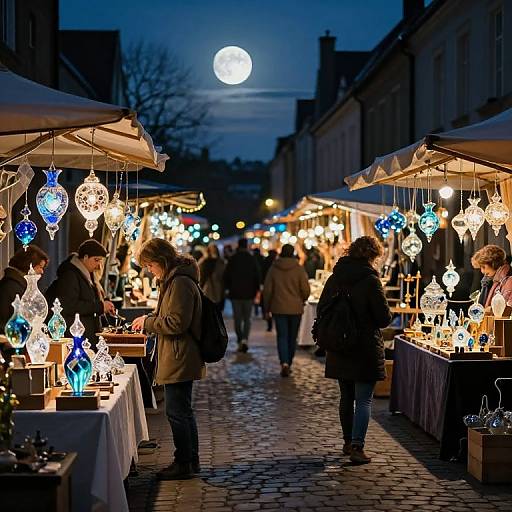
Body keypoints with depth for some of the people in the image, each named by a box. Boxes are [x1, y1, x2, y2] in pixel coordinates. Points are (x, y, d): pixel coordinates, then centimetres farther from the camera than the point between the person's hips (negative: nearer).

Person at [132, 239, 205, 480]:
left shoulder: (180, 283, -18)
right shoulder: (174, 279, 16)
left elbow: (176, 323, -22)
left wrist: (148, 322, -11)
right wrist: (150, 320, 10)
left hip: (179, 360, -11)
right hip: (180, 360, 11)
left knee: (176, 412, -4)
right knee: (183, 411, 16)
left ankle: (183, 464, 3)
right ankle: (191, 461, 24)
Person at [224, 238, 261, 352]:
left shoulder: (232, 259, -2)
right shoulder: (252, 259, -4)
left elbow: (226, 276, 1)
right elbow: (257, 277, -2)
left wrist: (228, 288, 14)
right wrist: (256, 290, 8)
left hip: (235, 293, 0)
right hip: (249, 293, 0)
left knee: (237, 319, 10)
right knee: (247, 319, 5)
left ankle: (240, 341, 9)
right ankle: (245, 339, -14)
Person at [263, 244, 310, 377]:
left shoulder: (273, 269, -3)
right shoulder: (299, 269, -6)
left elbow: (267, 290, 1)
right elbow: (305, 290, -6)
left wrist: (268, 306, 13)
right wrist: (301, 300, 15)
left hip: (278, 308, 0)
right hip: (295, 308, 0)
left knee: (282, 336, 0)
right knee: (292, 337, 12)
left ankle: (284, 363, -18)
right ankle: (289, 364, 19)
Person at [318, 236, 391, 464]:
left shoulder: (335, 278, 3)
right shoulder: (370, 280, -14)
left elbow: (321, 310, 9)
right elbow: (384, 317, -12)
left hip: (339, 349, 6)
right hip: (366, 349, -6)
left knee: (346, 397, 17)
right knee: (364, 399, -2)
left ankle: (348, 442, 26)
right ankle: (357, 447, -11)